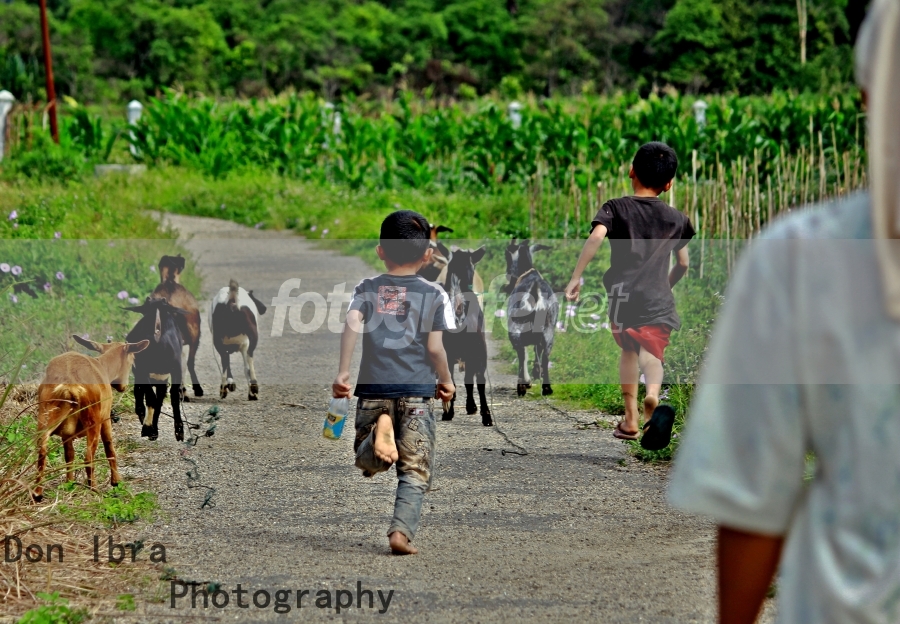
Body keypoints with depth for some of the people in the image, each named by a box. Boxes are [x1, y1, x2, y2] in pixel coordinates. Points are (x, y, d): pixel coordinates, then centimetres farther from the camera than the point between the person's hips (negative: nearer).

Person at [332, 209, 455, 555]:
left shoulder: (367, 289, 7)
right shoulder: (433, 294, 3)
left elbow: (351, 325, -10)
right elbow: (435, 347, -2)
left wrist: (343, 371, -13)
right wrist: (447, 381, 14)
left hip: (373, 387, 1)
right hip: (417, 389, -1)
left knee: (368, 463, 13)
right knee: (415, 470, 5)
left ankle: (378, 433, -20)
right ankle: (401, 530, -13)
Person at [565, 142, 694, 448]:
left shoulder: (615, 208, 5)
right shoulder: (676, 219, 14)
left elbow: (596, 237, -15)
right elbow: (683, 264, 20)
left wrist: (576, 277, -12)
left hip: (623, 294, 0)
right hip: (658, 300, 0)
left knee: (629, 350, 22)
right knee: (651, 353, -7)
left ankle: (630, 420, 26)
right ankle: (653, 396, -42)